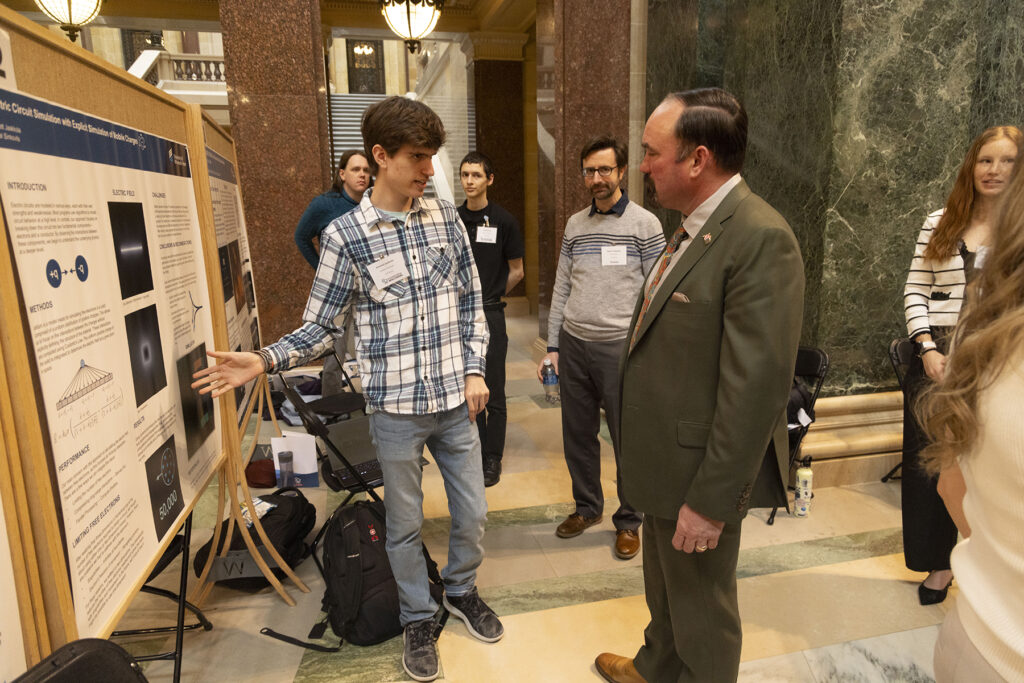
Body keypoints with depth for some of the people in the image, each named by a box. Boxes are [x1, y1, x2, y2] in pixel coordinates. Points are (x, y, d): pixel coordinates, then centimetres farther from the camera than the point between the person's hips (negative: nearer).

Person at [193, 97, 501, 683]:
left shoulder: (446, 217, 2)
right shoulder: (346, 234, -8)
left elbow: (471, 300, 8)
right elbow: (321, 326, -2)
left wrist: (475, 370, 2)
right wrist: (265, 361, -16)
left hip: (456, 398, 3)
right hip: (397, 406, -3)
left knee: (473, 512, 15)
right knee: (406, 523, 13)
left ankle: (462, 590, 45)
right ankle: (419, 618, 39)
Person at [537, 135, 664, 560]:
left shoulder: (645, 224, -2)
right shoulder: (575, 225, 11)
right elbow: (562, 289, 13)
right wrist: (553, 346, 9)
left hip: (621, 347, -4)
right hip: (573, 345, 4)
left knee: (628, 438, 5)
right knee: (577, 433, 13)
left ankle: (629, 521, 24)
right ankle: (587, 507, 34)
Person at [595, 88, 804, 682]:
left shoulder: (761, 239, -24)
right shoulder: (695, 226, 6)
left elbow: (757, 386, -27)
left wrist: (710, 500, -22)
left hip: (700, 475, -9)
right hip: (663, 460, 9)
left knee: (702, 609, 16)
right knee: (663, 587, 30)